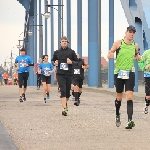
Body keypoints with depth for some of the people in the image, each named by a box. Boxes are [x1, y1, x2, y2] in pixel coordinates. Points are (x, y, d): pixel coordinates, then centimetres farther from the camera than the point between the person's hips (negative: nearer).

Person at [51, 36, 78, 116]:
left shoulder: (71, 52, 5)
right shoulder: (57, 52, 8)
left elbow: (77, 62, 8)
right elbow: (53, 60, 23)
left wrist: (71, 62, -10)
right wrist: (55, 63, 1)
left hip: (69, 74, 1)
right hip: (60, 74, -1)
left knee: (68, 91, 10)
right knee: (63, 91, -13)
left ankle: (66, 103, 40)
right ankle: (64, 109, -17)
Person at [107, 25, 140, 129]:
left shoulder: (135, 45, 5)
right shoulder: (118, 43, -4)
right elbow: (109, 54, 1)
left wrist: (138, 57, -1)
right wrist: (110, 55, -22)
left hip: (130, 73, 1)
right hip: (119, 73, -1)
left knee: (129, 96, -13)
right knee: (119, 97, 11)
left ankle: (130, 120, -19)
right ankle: (117, 115, 37)